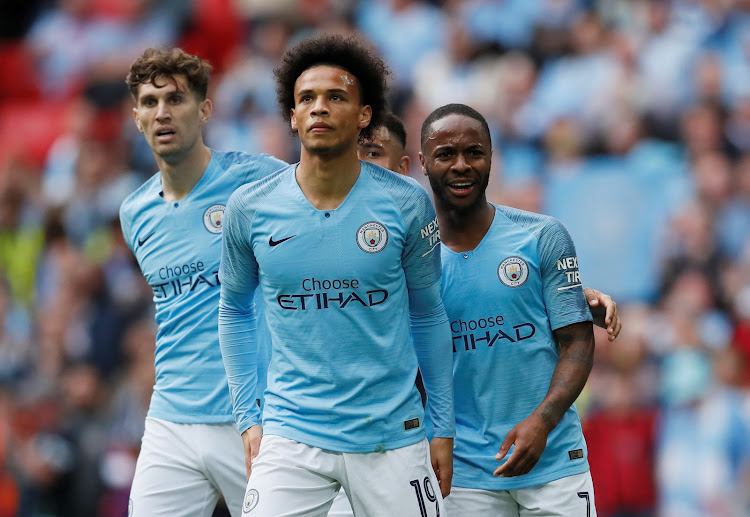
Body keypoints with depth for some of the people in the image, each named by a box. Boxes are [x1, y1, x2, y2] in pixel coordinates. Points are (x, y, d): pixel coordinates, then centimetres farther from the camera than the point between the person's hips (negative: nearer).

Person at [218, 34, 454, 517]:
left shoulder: (407, 203, -2)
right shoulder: (251, 208, -1)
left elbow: (427, 315, 8)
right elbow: (234, 309, 13)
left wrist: (444, 428, 8)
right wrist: (248, 417, 8)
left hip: (392, 438, 0)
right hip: (291, 437, 0)